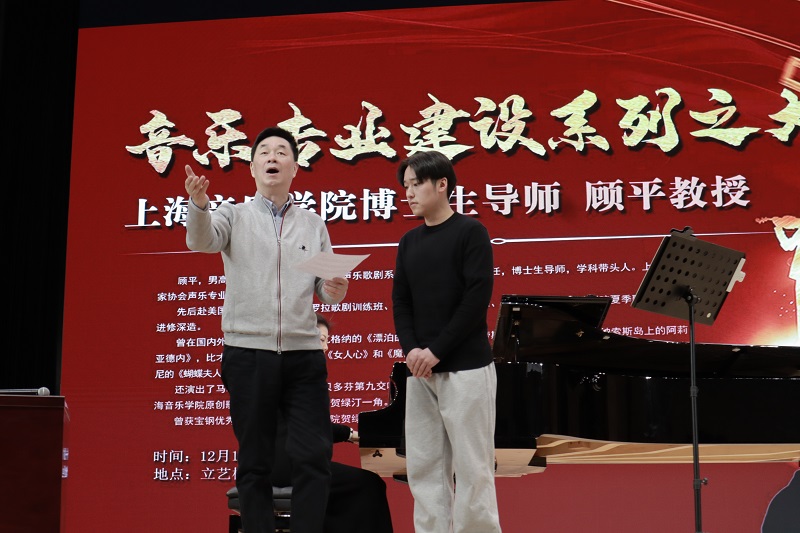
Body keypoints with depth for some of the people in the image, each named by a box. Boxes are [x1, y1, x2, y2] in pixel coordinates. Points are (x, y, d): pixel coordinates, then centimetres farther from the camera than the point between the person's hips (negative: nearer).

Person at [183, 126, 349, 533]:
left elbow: (326, 288, 11)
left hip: (303, 354, 2)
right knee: (254, 462, 4)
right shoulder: (234, 216, 5)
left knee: (315, 457, -2)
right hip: (248, 354, -2)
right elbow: (202, 240, -16)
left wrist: (336, 290, -14)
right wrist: (199, 204, -37)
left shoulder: (313, 225, 13)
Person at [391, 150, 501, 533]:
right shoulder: (409, 242, 14)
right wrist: (410, 349, -7)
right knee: (423, 466, 6)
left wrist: (437, 351, -14)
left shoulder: (470, 232, -4)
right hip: (420, 371, 6)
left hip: (465, 368, -6)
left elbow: (477, 298, -11)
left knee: (471, 466, -4)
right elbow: (400, 302, 11)